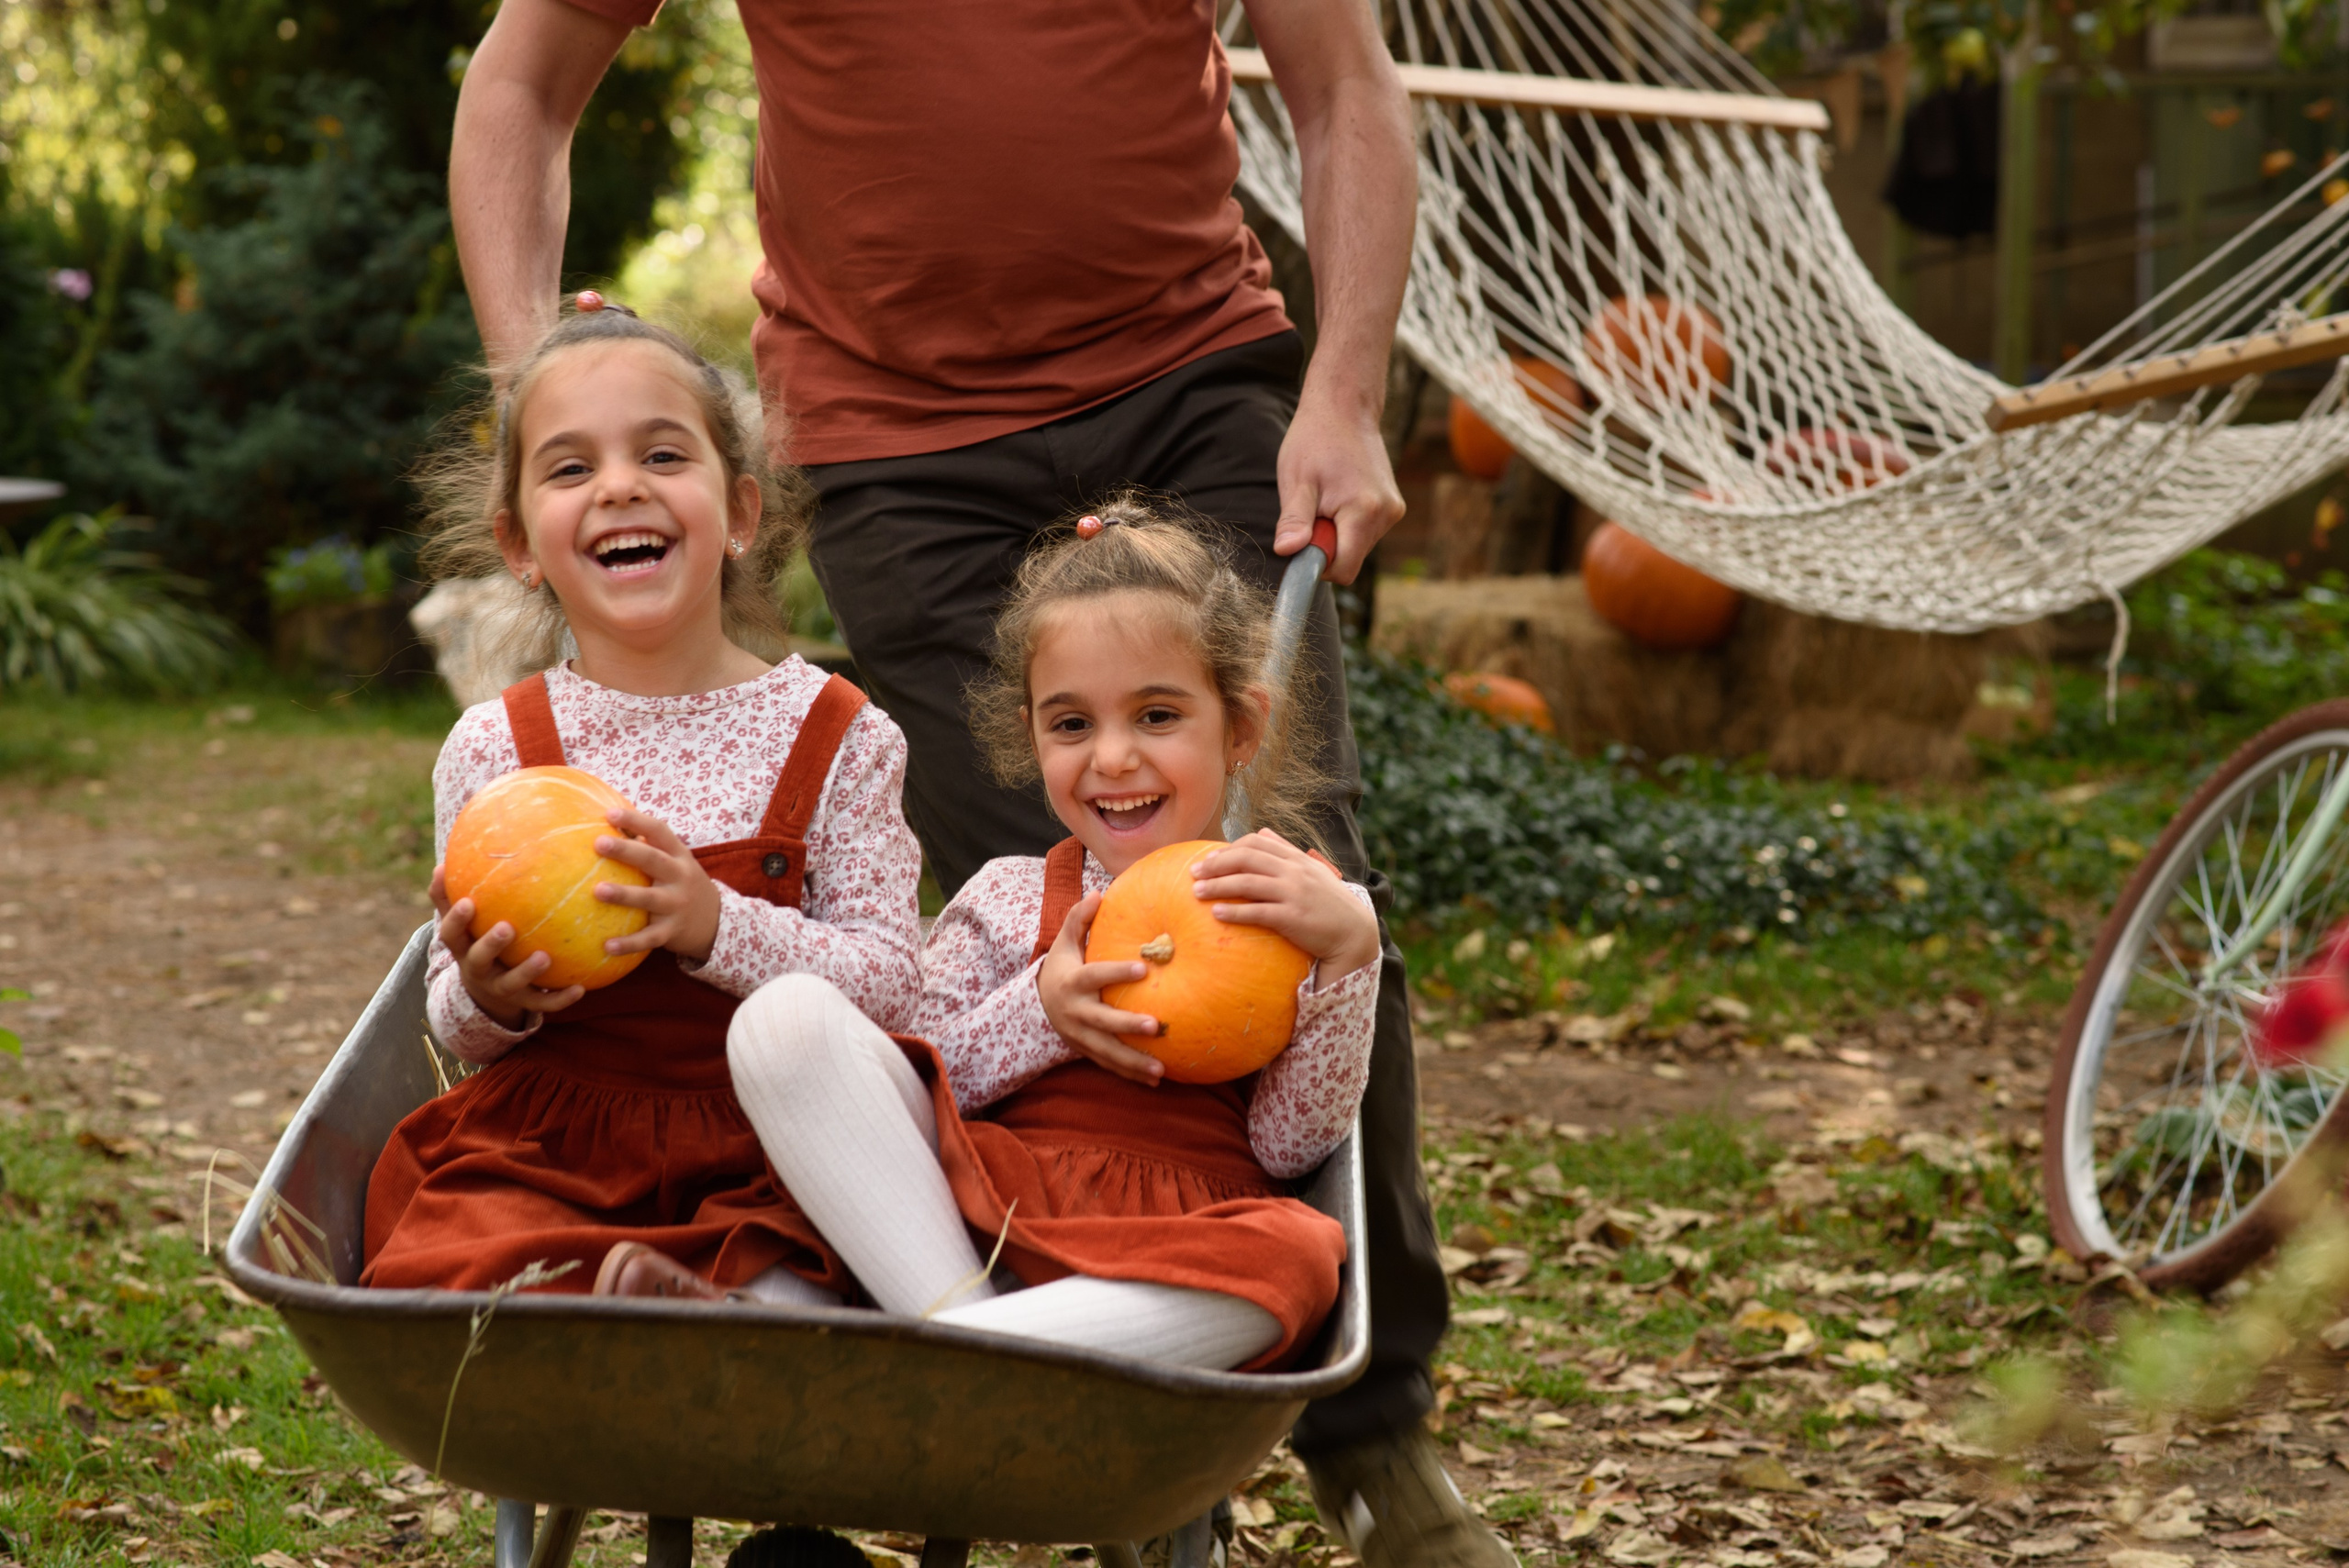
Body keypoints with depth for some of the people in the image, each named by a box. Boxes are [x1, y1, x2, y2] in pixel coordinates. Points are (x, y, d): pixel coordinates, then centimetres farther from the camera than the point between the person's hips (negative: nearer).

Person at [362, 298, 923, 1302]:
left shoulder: (836, 736, 1)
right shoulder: (492, 750, 4)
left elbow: (889, 980, -6)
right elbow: (455, 1026, 9)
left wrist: (718, 927, -22)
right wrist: (487, 1000, -16)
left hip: (763, 1158, -1)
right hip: (541, 1141, 1)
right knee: (448, 1264, -31)